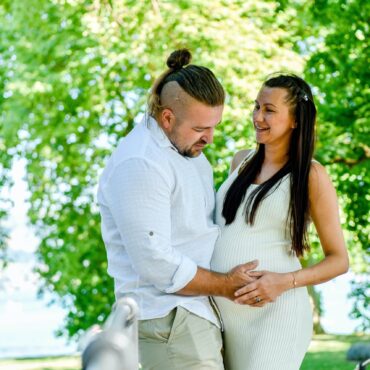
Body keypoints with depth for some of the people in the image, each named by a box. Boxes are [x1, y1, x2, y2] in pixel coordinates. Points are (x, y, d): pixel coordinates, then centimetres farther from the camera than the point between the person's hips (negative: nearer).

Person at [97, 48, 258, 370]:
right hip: (170, 319, -9)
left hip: (200, 313, 9)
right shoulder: (140, 165, -19)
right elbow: (157, 266, -23)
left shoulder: (188, 147, 12)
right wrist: (225, 285, -12)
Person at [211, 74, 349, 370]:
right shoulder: (242, 162, 12)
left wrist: (286, 281, -18)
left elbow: (339, 260, -2)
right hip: (220, 309, 5)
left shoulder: (311, 175, -3)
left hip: (273, 312, -5)